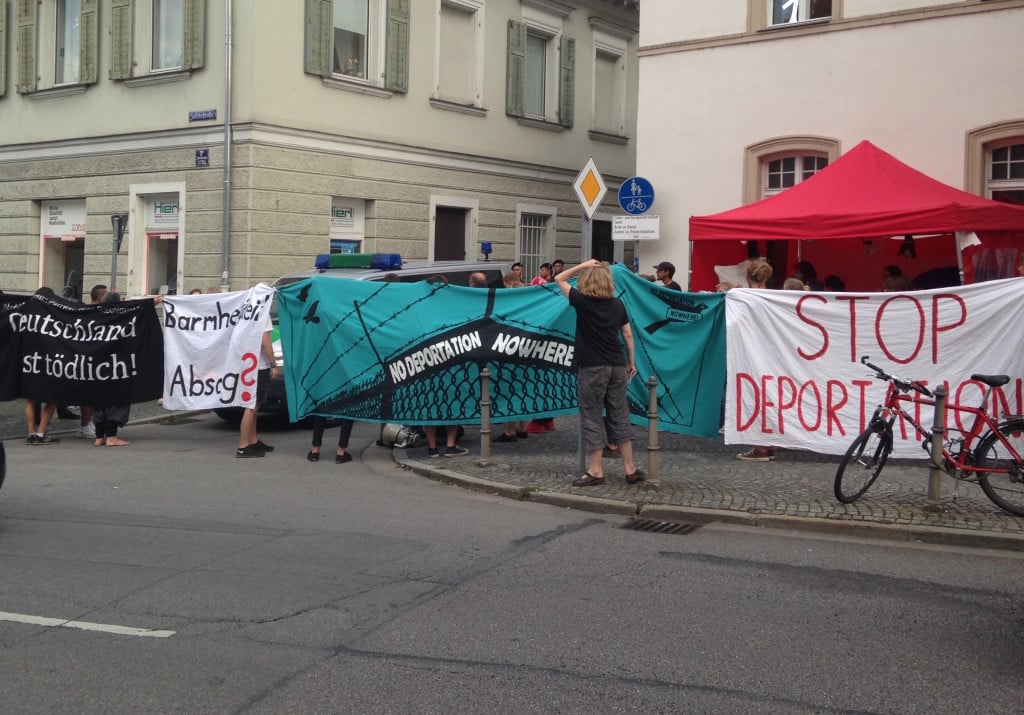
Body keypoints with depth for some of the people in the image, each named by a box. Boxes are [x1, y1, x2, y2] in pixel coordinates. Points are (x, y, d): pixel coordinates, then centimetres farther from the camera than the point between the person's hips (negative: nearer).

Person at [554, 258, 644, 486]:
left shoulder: (582, 301, -7)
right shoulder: (617, 304, 6)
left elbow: (559, 279, 5)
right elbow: (628, 335, 9)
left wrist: (584, 265, 9)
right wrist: (631, 362, 19)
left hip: (593, 367, -5)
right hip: (617, 366, 5)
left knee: (592, 417, 3)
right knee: (620, 417, 10)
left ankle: (596, 471, 4)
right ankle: (630, 468, 13)